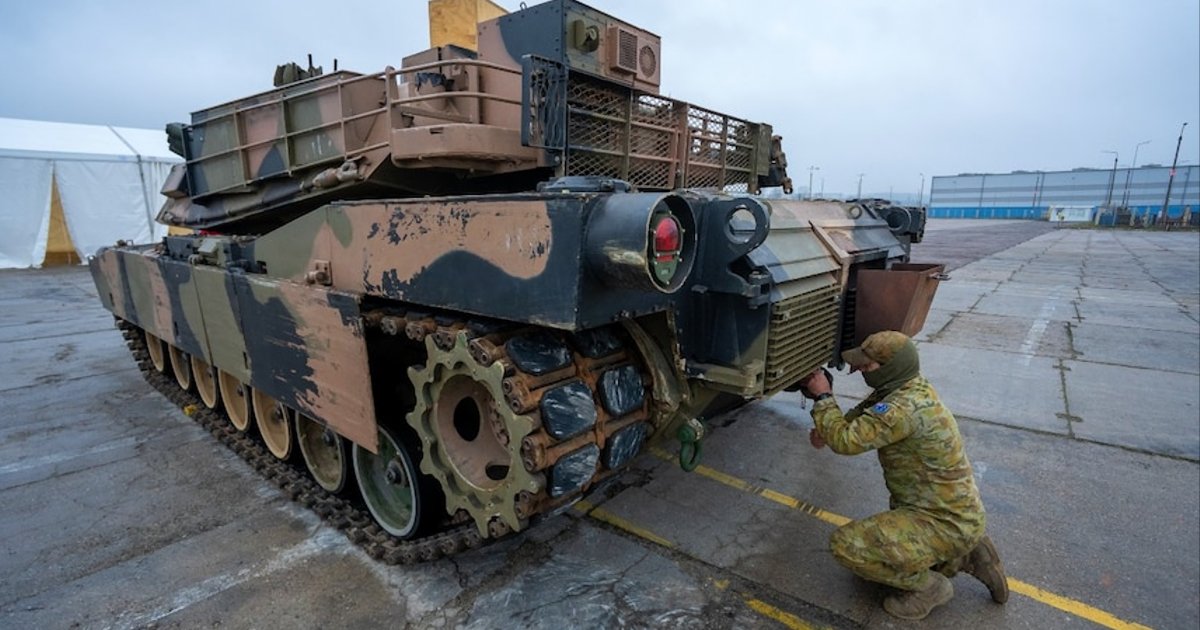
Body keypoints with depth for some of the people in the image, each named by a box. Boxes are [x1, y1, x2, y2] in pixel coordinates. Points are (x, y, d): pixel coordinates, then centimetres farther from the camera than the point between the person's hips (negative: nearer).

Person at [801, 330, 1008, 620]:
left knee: (846, 544, -19)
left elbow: (846, 440, -29)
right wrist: (829, 429, -5)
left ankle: (928, 587, 2)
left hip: (947, 523, -10)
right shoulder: (907, 386, 0)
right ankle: (965, 556, 19)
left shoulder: (904, 407, -31)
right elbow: (863, 415, 13)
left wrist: (823, 397, -16)